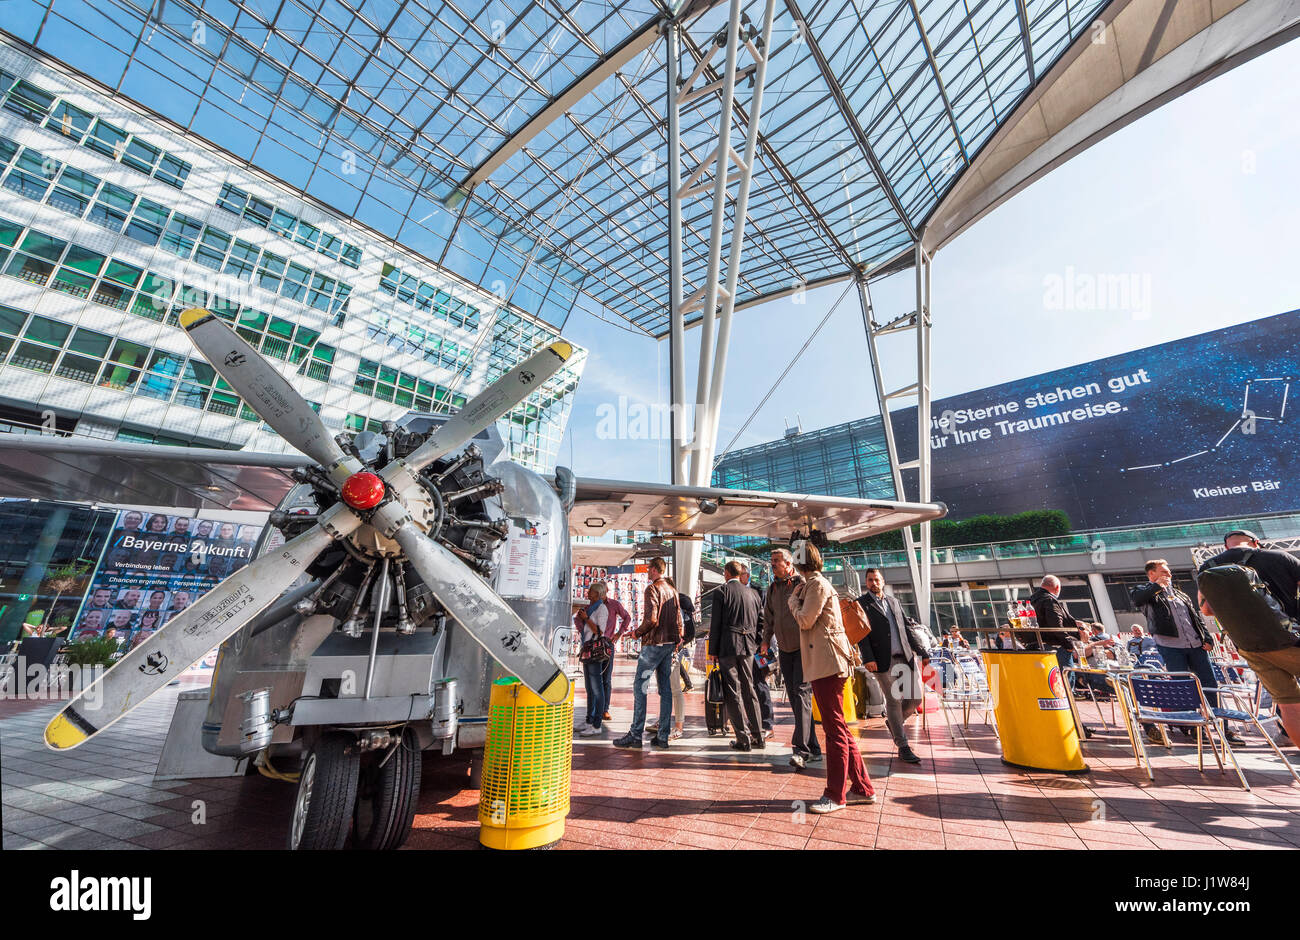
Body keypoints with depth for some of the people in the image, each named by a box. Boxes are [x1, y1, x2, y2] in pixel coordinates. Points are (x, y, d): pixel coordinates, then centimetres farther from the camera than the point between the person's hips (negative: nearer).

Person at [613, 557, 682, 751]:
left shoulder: (652, 588, -10)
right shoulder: (672, 591, 13)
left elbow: (651, 618, -20)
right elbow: (678, 620, 13)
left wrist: (637, 633, -5)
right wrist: (677, 641, 19)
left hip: (653, 643, -8)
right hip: (669, 644, 8)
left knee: (640, 686, -2)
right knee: (665, 688, 9)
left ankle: (636, 735, 0)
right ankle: (663, 737, 12)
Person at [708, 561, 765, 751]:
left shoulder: (721, 591, -6)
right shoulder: (753, 593, 8)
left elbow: (716, 623, -9)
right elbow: (758, 623, 11)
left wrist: (712, 650, -4)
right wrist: (755, 646, 19)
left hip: (728, 645, -5)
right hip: (748, 646, 5)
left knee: (733, 693, 4)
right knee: (749, 690, 16)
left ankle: (744, 739, 7)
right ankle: (758, 737, 22)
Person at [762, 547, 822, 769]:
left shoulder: (803, 584, -10)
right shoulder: (772, 589, 10)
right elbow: (768, 616, 21)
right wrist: (766, 640, 17)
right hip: (784, 650, 7)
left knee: (802, 694, -12)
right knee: (794, 699, 9)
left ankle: (801, 749, -11)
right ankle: (813, 748, 20)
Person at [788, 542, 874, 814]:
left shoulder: (818, 584, -12)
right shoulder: (814, 584, 18)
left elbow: (804, 620, -16)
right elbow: (806, 620, 18)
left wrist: (794, 599, -1)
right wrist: (798, 597, 7)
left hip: (828, 664, -10)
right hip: (822, 664, 10)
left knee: (835, 729, -2)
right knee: (838, 728, 16)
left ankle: (835, 795, 6)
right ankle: (862, 788, 25)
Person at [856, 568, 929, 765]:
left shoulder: (894, 601, 17)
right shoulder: (861, 604, 0)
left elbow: (906, 629, 20)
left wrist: (922, 652, 15)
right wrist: (867, 658, -16)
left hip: (905, 657, 5)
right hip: (883, 660, -5)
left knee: (917, 697, 4)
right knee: (893, 701, -1)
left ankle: (894, 721, 31)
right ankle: (903, 747, 10)